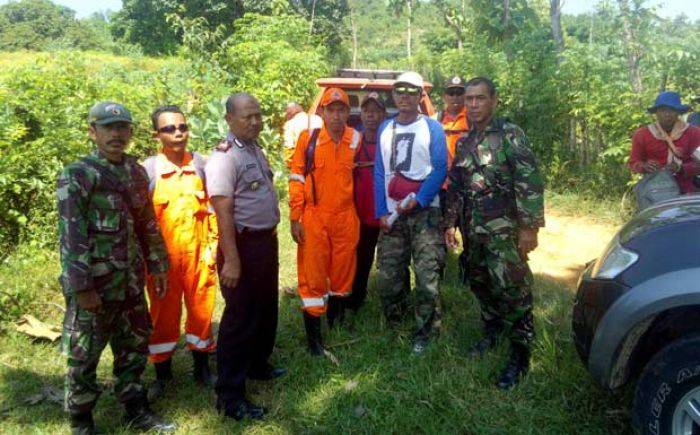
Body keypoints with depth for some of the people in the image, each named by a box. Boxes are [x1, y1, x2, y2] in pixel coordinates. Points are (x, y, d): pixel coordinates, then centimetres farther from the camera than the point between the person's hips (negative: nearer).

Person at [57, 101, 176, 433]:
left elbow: (147, 224, 15)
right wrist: (81, 287, -18)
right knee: (84, 355, 6)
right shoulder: (77, 176, -11)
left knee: (135, 346, 16)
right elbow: (71, 236, -16)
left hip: (131, 281, 6)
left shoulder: (136, 172, 8)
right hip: (93, 283, -6)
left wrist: (157, 265, 13)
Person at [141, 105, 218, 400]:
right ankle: (162, 375, 28)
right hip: (163, 256, -2)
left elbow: (211, 206, 7)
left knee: (201, 309, 11)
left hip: (198, 253, 2)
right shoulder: (148, 170, -7)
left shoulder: (199, 164, 1)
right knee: (164, 314, 10)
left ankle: (202, 369, 30)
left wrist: (212, 245, 3)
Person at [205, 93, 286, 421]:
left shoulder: (255, 148, 10)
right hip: (243, 245, -9)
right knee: (241, 318, -1)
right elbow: (223, 213, -23)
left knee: (266, 309, 22)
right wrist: (231, 260, -26)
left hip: (267, 240, 9)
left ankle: (258, 364, 43)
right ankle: (230, 396, 11)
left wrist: (271, 236, 18)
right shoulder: (224, 157, -18)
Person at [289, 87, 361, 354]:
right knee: (314, 275, 3)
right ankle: (313, 336, 15)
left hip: (346, 218, 3)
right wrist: (295, 218, -7)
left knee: (343, 272, 15)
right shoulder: (308, 139, -7)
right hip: (314, 219, -3)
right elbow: (297, 179, -4)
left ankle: (336, 320, 37)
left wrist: (359, 214, 7)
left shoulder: (356, 140, 1)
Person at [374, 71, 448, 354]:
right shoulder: (385, 129, 13)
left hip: (425, 213, -3)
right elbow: (379, 172, 10)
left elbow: (440, 169, -5)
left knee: (427, 277, -7)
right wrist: (381, 212, 0)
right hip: (391, 215, 4)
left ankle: (425, 334, 6)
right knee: (388, 276, 5)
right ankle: (394, 326, 23)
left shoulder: (432, 128, 1)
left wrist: (417, 201, -17)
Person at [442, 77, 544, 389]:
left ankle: (520, 355, 8)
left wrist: (529, 227, -18)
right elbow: (455, 185, 18)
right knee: (480, 283, 16)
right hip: (472, 230, 7)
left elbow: (530, 181, -13)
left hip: (505, 229, -6)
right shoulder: (463, 142, 12)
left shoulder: (510, 134, -8)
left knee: (512, 289, -5)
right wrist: (450, 223, 12)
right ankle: (492, 331, 37)